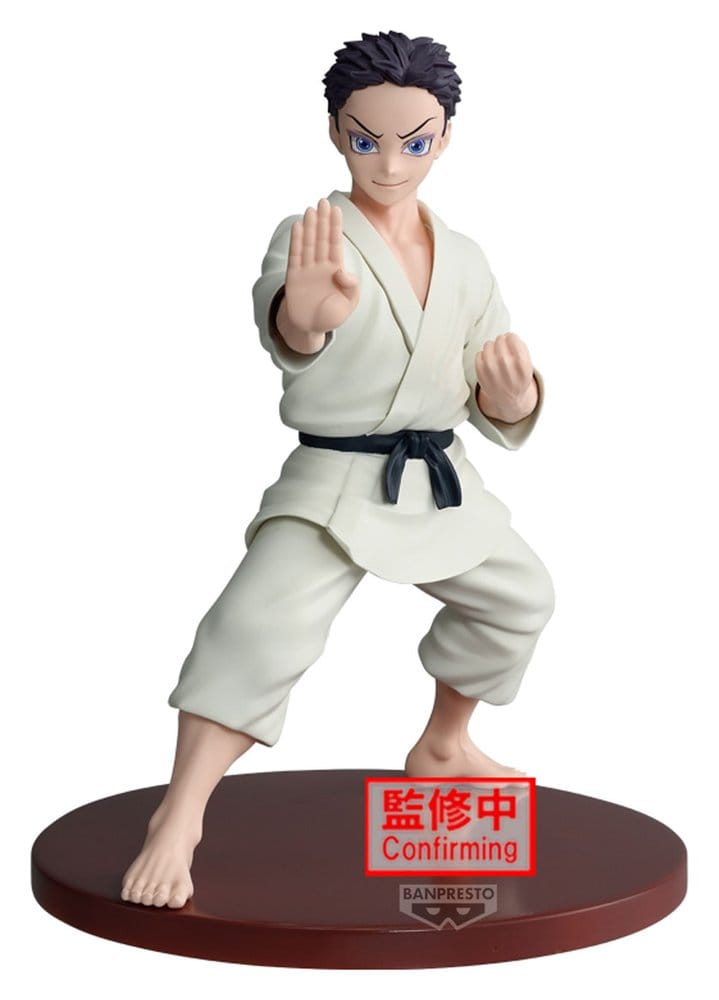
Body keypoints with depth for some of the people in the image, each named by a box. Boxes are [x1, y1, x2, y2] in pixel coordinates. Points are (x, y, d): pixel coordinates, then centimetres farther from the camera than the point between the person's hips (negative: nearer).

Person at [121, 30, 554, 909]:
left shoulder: (464, 261, 3)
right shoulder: (311, 241, -14)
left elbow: (490, 412, 7)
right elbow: (284, 329, -38)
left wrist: (512, 397, -18)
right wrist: (306, 315, -63)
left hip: (439, 481, 7)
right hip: (331, 482, -6)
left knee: (517, 599, 19)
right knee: (261, 627, -26)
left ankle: (442, 747, 44)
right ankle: (179, 817, -14)